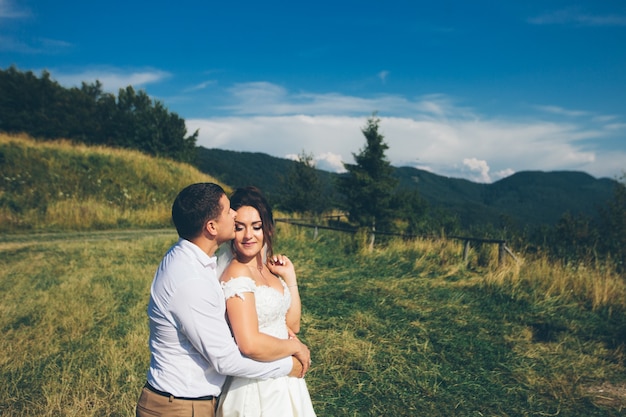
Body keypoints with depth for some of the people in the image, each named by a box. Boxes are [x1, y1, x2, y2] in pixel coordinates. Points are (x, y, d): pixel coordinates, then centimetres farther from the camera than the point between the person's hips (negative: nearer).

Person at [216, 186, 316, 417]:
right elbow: (250, 344, -30)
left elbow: (292, 325, 8)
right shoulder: (238, 275, -21)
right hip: (258, 385, -8)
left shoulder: (267, 269, 4)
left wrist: (290, 277, 0)